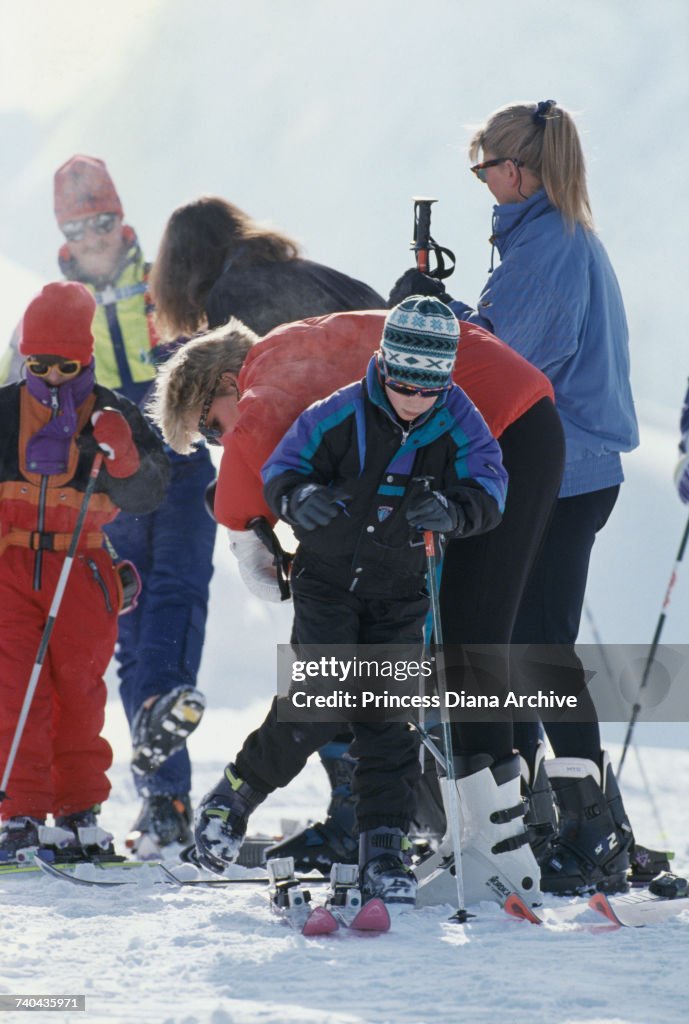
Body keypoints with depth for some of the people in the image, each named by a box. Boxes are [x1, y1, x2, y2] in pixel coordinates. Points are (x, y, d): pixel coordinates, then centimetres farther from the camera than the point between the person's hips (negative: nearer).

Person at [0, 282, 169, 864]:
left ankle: (79, 813, 14)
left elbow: (147, 495, -5)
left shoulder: (112, 416, 1)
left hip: (81, 570, 0)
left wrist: (123, 458, -23)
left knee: (79, 689, 5)